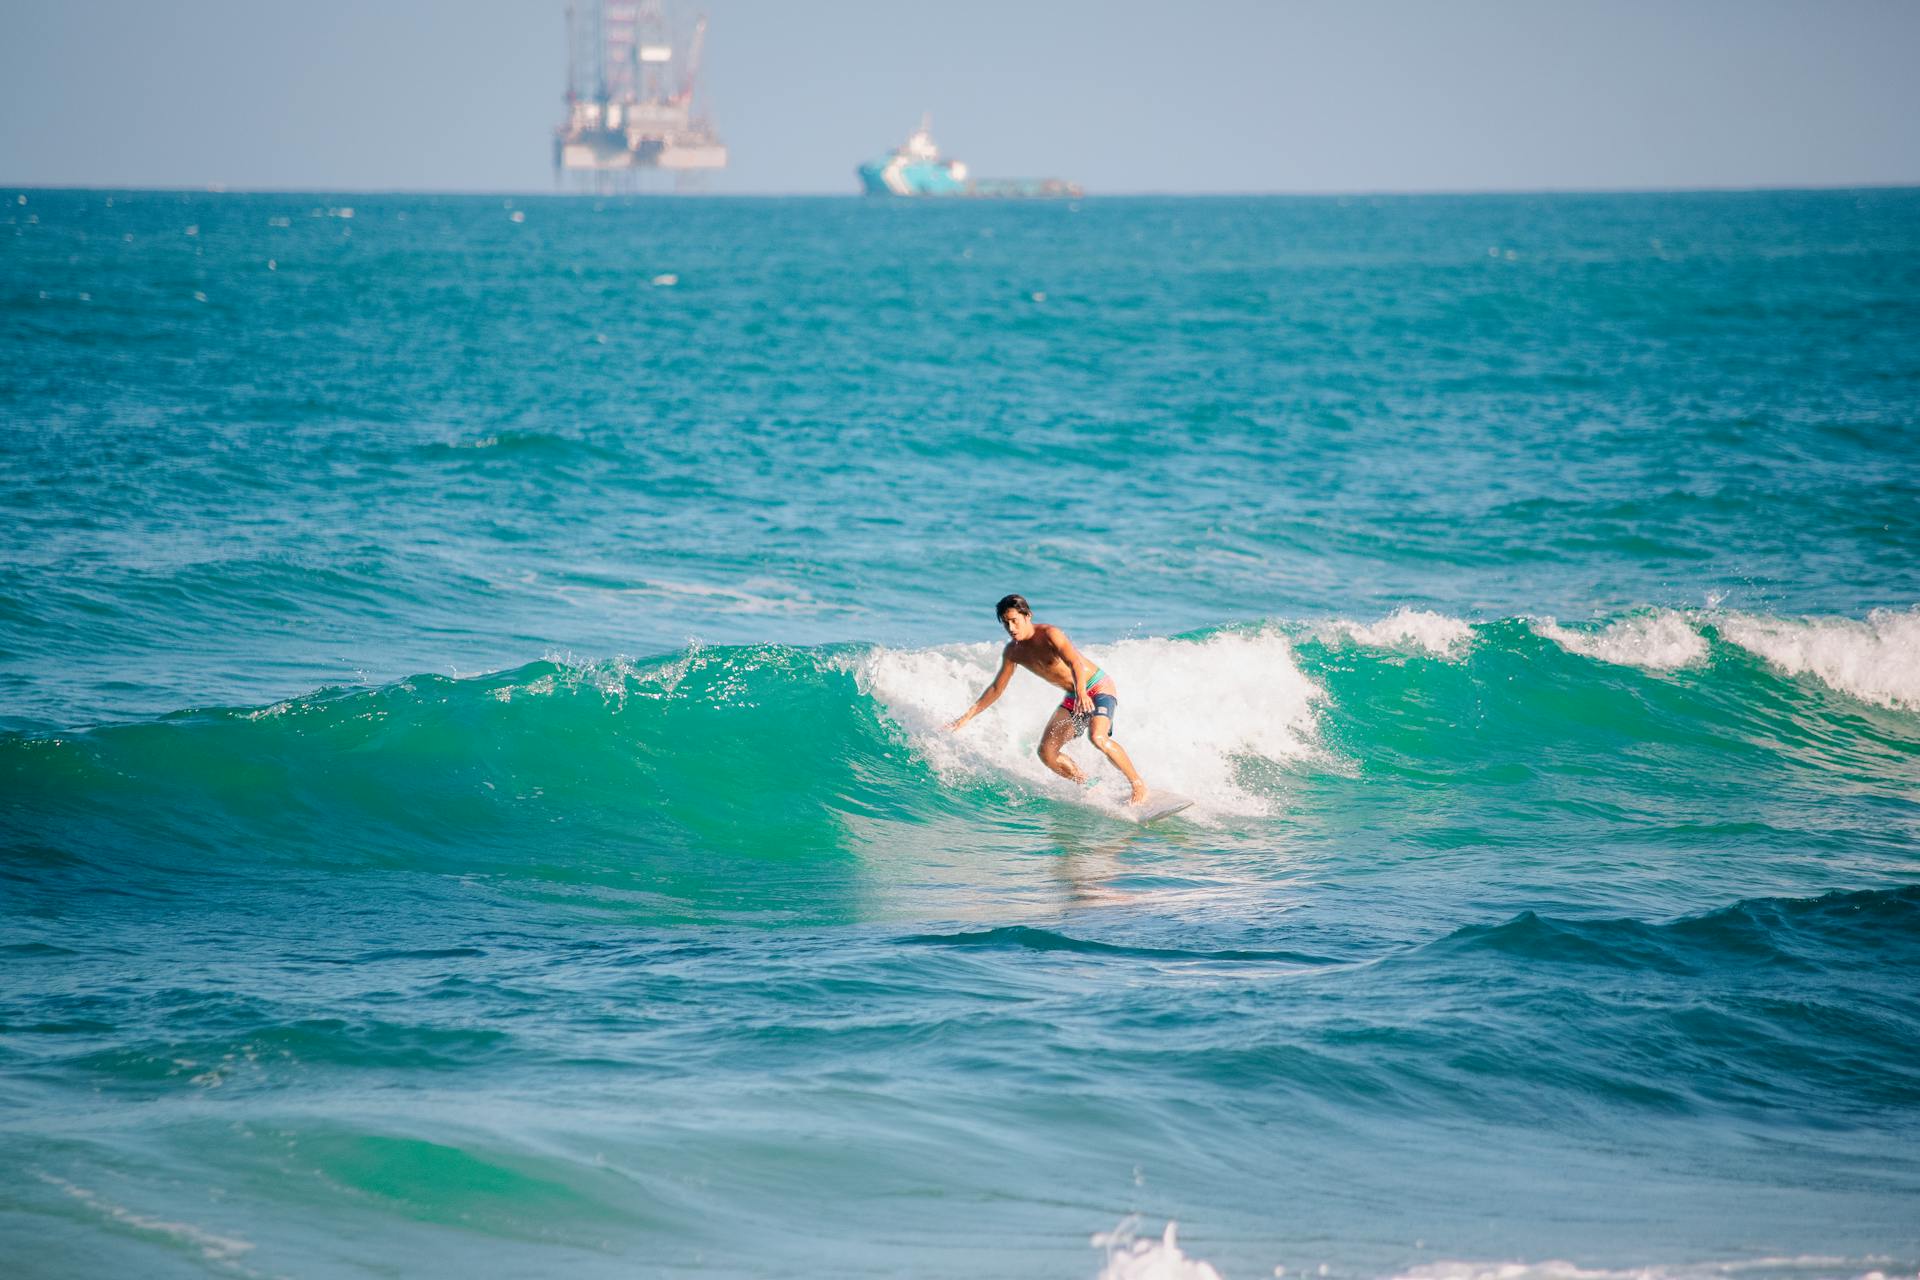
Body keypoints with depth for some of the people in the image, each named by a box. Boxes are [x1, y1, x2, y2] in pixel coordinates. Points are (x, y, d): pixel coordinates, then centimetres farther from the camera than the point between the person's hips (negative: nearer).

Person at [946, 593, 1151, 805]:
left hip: (1099, 687, -8)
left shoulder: (1049, 634, -23)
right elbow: (996, 689, 10)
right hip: (1072, 698, 8)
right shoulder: (1012, 651, 0)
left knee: (1097, 738, -32)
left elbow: (1075, 662, -39)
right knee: (1047, 753, -3)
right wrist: (966, 718, 7)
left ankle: (1138, 785, -18)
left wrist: (1081, 692, -58)